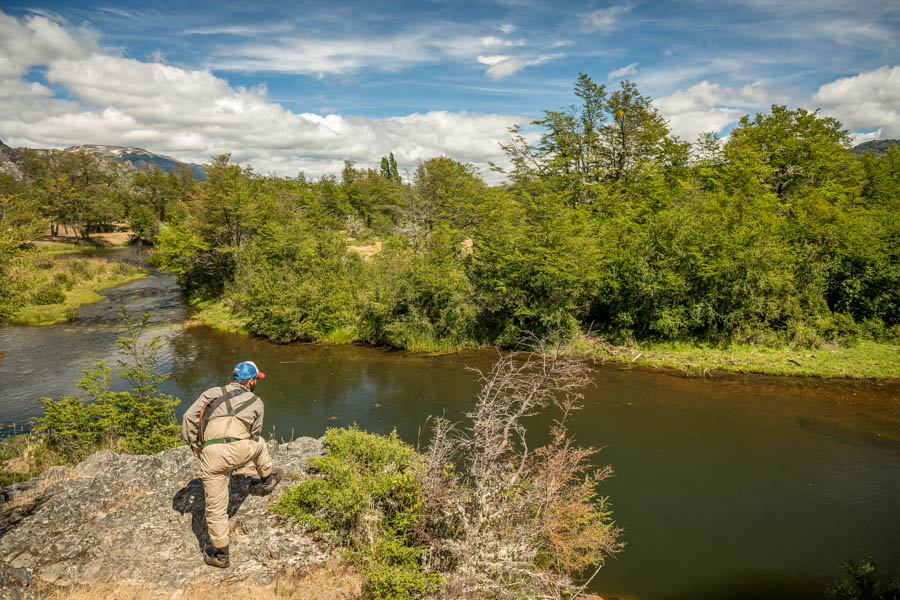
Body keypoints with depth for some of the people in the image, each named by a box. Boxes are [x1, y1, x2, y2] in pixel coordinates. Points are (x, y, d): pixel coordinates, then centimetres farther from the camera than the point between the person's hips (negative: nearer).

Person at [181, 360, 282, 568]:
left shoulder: (212, 393, 18)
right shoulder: (256, 402, 17)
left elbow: (189, 418, 9)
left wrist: (194, 445, 18)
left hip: (211, 456, 0)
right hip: (240, 451, 0)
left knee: (215, 508, 11)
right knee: (259, 444, 36)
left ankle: (220, 554, 22)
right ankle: (268, 478, 56)